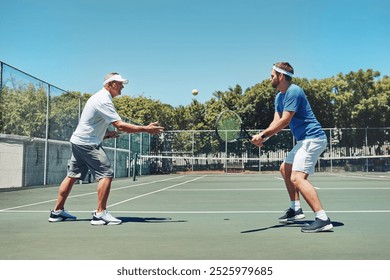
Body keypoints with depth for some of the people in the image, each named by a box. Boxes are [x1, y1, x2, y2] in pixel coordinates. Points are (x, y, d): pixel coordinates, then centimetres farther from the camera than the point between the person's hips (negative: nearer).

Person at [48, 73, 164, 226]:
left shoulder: (100, 97, 14)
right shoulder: (103, 100, -19)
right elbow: (120, 126, -28)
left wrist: (106, 134, 8)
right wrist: (146, 129, -27)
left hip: (78, 141, 11)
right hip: (87, 143, -11)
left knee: (72, 176, 13)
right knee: (106, 173, -12)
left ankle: (57, 211, 21)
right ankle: (100, 213, -10)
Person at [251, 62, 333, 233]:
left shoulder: (293, 91, -15)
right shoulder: (279, 97, 16)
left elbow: (284, 121, -21)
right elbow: (276, 122, 7)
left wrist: (263, 135, -16)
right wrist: (262, 137, -9)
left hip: (312, 138, -11)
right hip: (304, 140, 11)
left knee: (297, 177, -22)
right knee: (285, 169, 21)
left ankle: (323, 220, -23)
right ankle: (296, 209, 26)